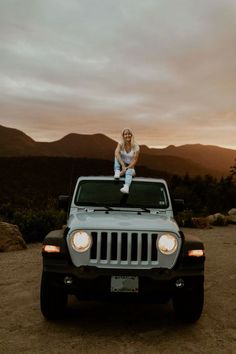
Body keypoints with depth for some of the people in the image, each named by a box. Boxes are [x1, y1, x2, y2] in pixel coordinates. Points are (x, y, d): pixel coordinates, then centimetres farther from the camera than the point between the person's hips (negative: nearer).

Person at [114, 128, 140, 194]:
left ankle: (126, 187, -63)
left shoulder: (136, 147, -14)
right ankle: (117, 172, -36)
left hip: (130, 166, -2)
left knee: (128, 172, -36)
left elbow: (135, 161, -15)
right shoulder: (120, 144, -10)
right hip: (121, 165, 2)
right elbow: (116, 153, -28)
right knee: (117, 156, -24)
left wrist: (126, 168, -25)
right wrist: (123, 165, -40)